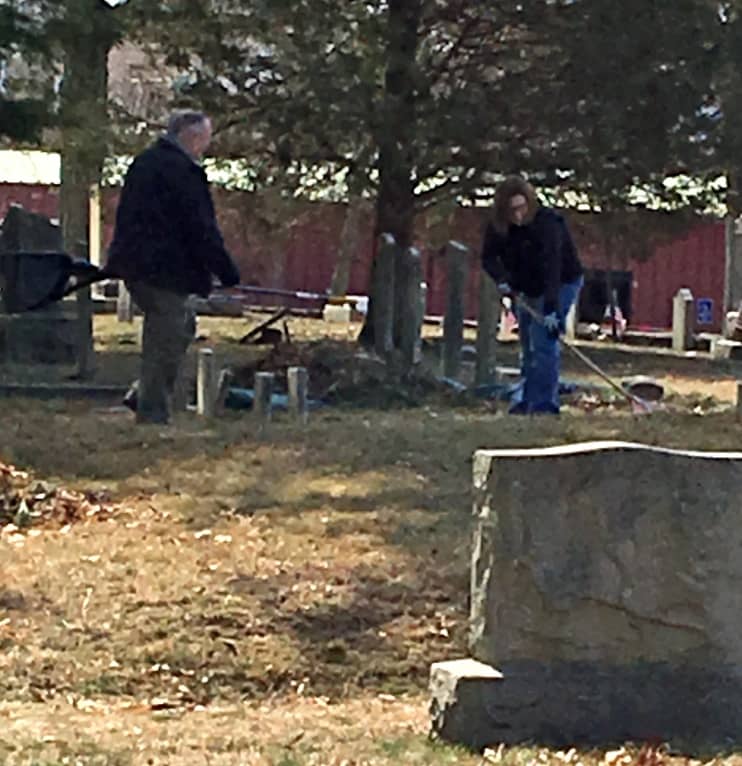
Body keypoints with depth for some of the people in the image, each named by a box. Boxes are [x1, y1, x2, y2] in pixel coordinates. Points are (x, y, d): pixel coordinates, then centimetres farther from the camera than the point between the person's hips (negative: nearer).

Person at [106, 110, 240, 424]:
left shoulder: (143, 163, 16)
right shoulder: (183, 170, -15)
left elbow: (127, 216, 23)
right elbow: (201, 229, -16)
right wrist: (227, 272, -9)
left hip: (134, 265, 10)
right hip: (164, 269, -10)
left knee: (183, 324, 21)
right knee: (166, 341, -2)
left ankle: (147, 398, 18)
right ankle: (152, 414, 1)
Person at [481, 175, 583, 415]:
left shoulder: (547, 223, -32)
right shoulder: (497, 227, -13)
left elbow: (552, 268, -39)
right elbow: (489, 256, -3)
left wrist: (551, 309, -47)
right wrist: (501, 278, -25)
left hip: (561, 284, -7)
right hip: (527, 288, 7)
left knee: (543, 341, -17)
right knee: (527, 345, 11)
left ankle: (543, 404, -15)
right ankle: (526, 400, 20)